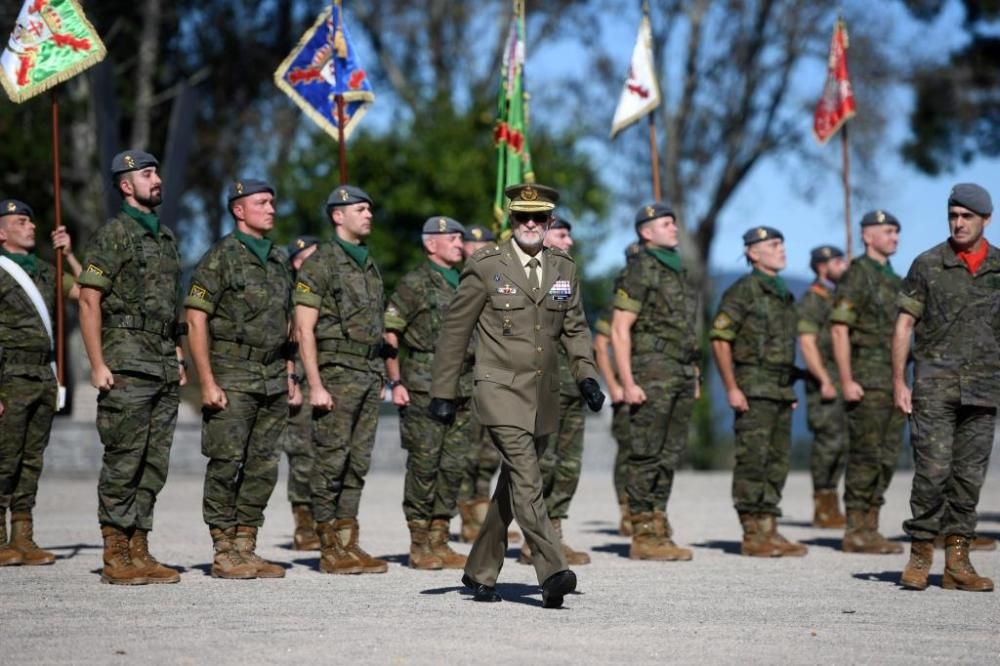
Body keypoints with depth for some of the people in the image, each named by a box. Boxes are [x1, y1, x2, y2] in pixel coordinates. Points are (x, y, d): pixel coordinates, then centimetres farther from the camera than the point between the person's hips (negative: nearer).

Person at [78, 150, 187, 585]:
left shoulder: (166, 236, 17)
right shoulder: (113, 235, -6)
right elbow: (89, 302, -10)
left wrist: (178, 359, 16)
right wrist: (97, 364, -16)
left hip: (164, 367, 7)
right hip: (127, 365, -7)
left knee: (154, 465, 7)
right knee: (123, 463, -6)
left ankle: (140, 551, 12)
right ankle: (115, 557, -2)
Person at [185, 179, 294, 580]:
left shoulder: (279, 261, 16)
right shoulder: (221, 258, -6)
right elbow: (196, 321, -10)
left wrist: (290, 376, 13)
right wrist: (207, 382, -16)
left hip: (273, 378, 7)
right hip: (232, 377, -7)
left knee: (263, 467, 6)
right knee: (226, 465, -5)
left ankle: (246, 548, 12)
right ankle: (223, 554, -1)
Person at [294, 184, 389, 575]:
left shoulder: (369, 265, 17)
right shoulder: (321, 264, -7)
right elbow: (304, 328, -11)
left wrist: (381, 377, 15)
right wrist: (315, 385, -17)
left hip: (369, 376, 7)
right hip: (336, 374, -7)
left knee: (358, 463, 8)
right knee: (331, 462, -4)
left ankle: (350, 543, 11)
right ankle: (330, 550, -1)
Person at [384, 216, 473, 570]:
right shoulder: (414, 284, -5)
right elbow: (387, 334, -7)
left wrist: (475, 385, 18)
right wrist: (395, 383, -12)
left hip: (462, 391, 7)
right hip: (423, 390, -7)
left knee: (454, 466, 6)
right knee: (424, 465, -4)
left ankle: (440, 541, 13)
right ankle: (419, 545, 2)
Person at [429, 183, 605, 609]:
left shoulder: (564, 269, 9)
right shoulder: (486, 266, -4)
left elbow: (575, 328, 18)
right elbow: (454, 330, 0)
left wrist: (586, 375, 1)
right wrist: (443, 393, -2)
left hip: (543, 397, 6)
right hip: (500, 392, -6)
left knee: (513, 487, 13)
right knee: (526, 481, -18)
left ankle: (481, 572, 25)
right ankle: (552, 573, -26)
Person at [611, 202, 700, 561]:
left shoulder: (677, 272, 18)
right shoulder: (640, 271, -8)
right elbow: (619, 330, -12)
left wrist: (694, 377, 18)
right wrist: (628, 383, -18)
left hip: (681, 375, 8)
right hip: (652, 374, -8)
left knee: (670, 456, 9)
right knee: (647, 457, -6)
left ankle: (658, 531, 14)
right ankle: (643, 536, -4)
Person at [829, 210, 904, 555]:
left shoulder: (894, 280, 18)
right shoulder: (856, 275, -8)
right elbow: (839, 329, -14)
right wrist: (846, 380, -20)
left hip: (893, 380, 9)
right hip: (867, 380, -9)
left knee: (887, 456, 8)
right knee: (865, 456, -8)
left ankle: (870, 529, 13)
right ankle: (856, 532, -5)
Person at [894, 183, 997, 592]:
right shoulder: (928, 265, 1)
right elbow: (904, 325, 2)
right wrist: (899, 382, -4)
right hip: (935, 385, -3)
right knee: (933, 470, -9)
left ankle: (957, 561, 9)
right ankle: (920, 555, 1)